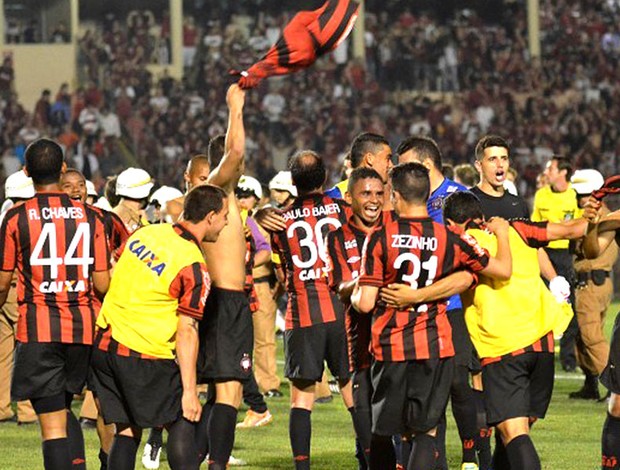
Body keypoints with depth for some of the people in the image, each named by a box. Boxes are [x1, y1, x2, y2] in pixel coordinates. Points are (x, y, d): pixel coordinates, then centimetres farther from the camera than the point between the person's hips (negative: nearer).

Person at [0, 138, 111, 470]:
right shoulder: (89, 217, 3)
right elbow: (102, 285, 3)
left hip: (38, 330, -3)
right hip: (83, 327, 4)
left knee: (52, 422, -3)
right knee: (63, 409, 22)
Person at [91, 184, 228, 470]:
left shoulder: (145, 233, 6)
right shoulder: (194, 268, -13)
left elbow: (113, 275, 18)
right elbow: (187, 332, -15)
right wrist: (189, 391, -13)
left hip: (103, 347, 6)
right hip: (145, 357, -6)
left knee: (127, 430, 13)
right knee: (182, 424, 5)